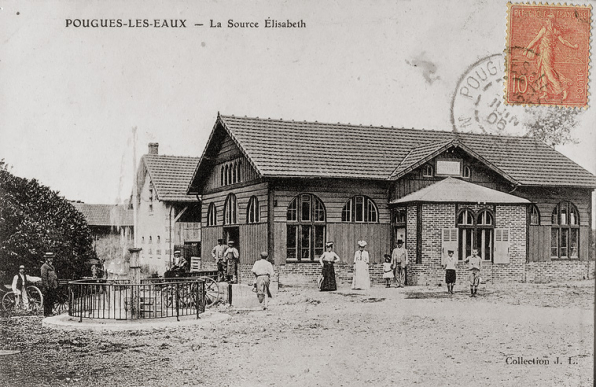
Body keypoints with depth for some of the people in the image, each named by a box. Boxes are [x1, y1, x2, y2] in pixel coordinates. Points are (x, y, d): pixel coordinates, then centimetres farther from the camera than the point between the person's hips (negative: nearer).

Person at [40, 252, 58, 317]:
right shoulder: (44, 266, -8)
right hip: (47, 287, -9)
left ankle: (50, 312, 17)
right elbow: (44, 277, -15)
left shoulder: (52, 266, 19)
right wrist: (47, 286, -19)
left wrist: (56, 285, 18)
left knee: (51, 300, 11)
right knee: (47, 301, -4)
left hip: (53, 287, 9)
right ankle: (46, 314, 0)